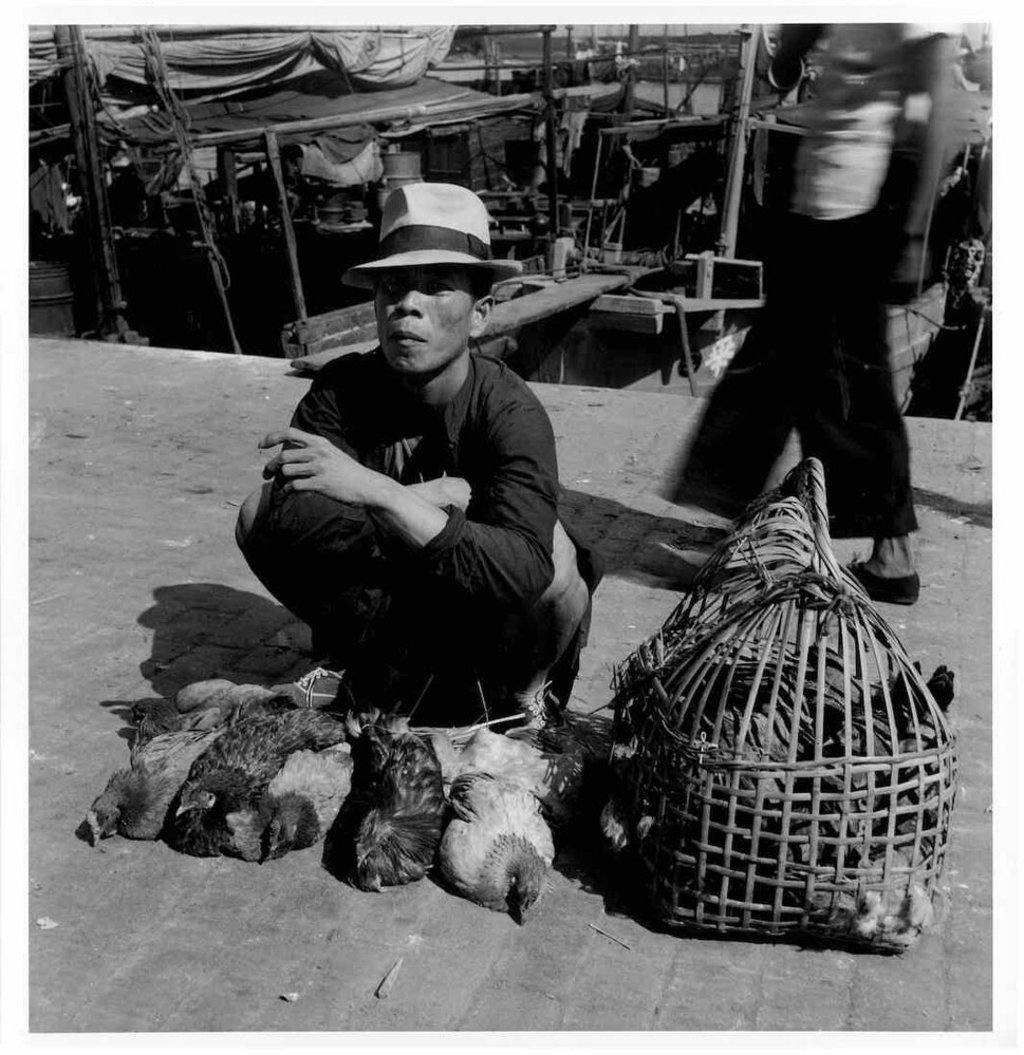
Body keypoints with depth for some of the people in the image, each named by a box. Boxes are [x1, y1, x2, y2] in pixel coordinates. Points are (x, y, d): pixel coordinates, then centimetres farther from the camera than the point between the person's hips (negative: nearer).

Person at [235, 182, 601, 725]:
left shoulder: (510, 411, -26)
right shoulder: (341, 389, -16)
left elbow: (525, 570, -41)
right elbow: (292, 515, -30)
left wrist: (377, 490, -45)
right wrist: (448, 494, -30)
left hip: (494, 615, -2)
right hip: (388, 606, 3)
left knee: (554, 548, -34)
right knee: (260, 514, -17)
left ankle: (522, 694, -1)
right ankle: (374, 666, 6)